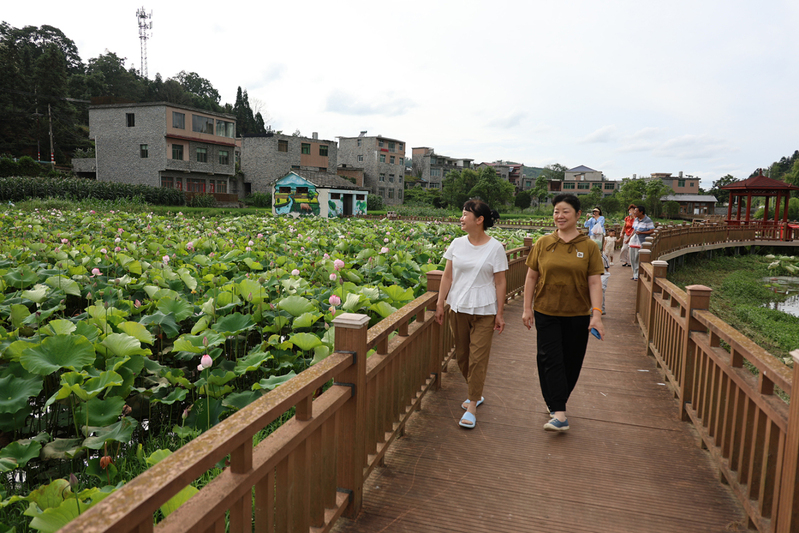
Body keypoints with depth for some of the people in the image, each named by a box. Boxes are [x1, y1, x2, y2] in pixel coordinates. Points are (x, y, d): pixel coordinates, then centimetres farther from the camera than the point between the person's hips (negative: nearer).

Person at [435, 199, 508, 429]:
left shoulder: (495, 248, -6)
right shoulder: (457, 244, 3)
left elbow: (500, 283, -4)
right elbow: (447, 276, 6)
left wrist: (499, 313, -6)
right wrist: (440, 303, 2)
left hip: (484, 311, -4)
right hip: (458, 307, 4)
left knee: (478, 357, -3)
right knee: (462, 355, 12)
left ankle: (472, 406, 7)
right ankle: (475, 394, 32)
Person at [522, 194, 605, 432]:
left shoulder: (589, 247, -1)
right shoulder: (543, 244, 2)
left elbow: (595, 282, -5)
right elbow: (531, 277, 5)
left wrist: (597, 314, -13)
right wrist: (527, 308, 2)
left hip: (577, 316, 0)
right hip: (546, 313, 0)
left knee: (571, 362, 9)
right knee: (550, 360, -5)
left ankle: (556, 402, 31)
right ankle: (559, 414, -1)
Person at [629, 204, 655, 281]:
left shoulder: (648, 220, -9)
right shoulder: (636, 220, 13)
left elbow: (652, 231, -12)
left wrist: (641, 232, -19)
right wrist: (629, 238, 19)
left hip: (642, 243, -7)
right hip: (633, 241, 7)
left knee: (639, 260, -4)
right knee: (632, 259, 10)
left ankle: (638, 276, 4)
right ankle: (635, 274, 22)